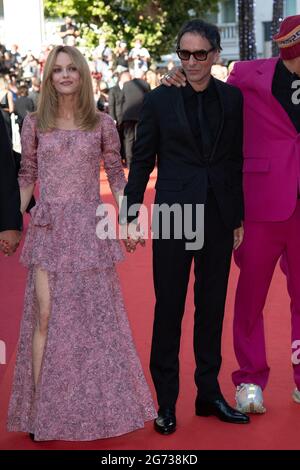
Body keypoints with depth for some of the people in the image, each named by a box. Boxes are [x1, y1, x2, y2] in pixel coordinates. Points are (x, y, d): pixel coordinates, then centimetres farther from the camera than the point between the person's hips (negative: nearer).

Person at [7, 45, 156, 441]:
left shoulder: (101, 124, 4)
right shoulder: (34, 124, 5)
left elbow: (116, 176, 7)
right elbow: (26, 177, 10)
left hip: (89, 229, 0)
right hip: (47, 228, 0)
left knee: (95, 316, 4)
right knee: (45, 315, -5)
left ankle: (96, 404, 18)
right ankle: (40, 409, 4)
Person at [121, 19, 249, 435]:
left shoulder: (233, 99, 4)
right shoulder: (160, 100, -2)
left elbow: (238, 161, 7)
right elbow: (142, 162, 0)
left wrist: (240, 217, 7)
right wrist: (129, 217, -2)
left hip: (219, 217, 3)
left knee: (212, 307, 12)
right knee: (169, 308, 4)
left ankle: (209, 393, 25)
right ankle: (166, 400, 15)